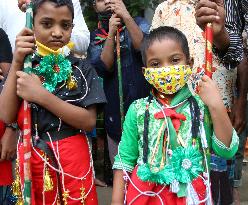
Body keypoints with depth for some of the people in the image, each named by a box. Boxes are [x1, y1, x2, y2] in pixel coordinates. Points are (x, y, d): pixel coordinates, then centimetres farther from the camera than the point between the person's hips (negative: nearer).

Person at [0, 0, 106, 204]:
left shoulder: (82, 68, -5)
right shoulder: (24, 66, 2)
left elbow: (89, 122, -14)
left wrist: (41, 95, -22)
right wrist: (16, 63, -13)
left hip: (73, 159, -2)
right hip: (31, 160, 2)